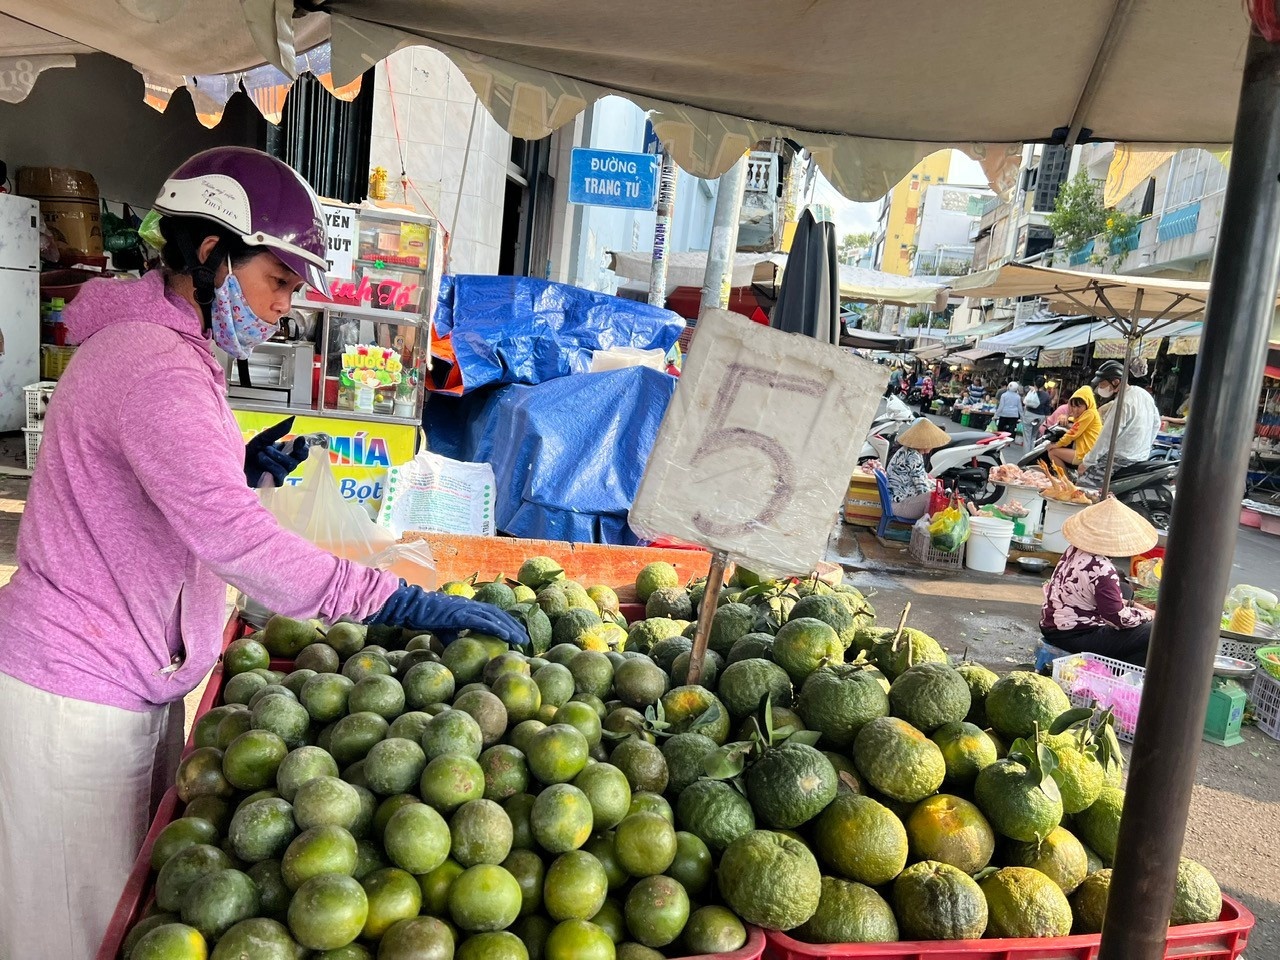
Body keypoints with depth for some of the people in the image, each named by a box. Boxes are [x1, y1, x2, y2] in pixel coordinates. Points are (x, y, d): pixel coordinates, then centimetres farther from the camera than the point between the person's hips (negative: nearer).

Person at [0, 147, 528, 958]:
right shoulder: (154, 366, -23)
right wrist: (403, 603, -33)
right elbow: (231, 540, -33)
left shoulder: (161, 346, 11)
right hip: (77, 700, -9)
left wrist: (244, 469, 3)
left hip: (127, 685, 9)